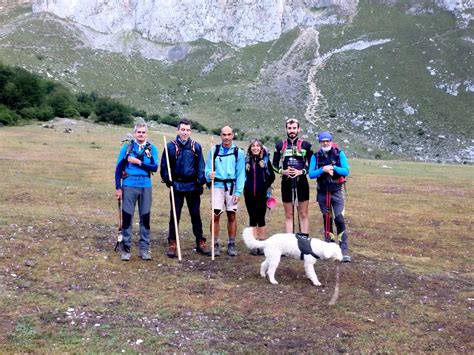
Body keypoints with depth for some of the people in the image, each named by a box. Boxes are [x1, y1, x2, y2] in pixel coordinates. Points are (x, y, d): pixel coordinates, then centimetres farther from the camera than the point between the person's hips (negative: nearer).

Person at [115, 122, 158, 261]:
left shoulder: (152, 148, 6)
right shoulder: (126, 147, 4)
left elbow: (154, 167, -5)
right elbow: (119, 168, 3)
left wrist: (139, 162, -12)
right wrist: (118, 187, -1)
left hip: (146, 186, 1)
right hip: (129, 186, -1)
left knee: (145, 218, 5)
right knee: (127, 217, 0)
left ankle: (144, 249, 14)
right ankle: (125, 249, 9)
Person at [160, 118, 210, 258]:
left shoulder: (196, 146, 3)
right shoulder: (171, 146, -1)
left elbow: (201, 165, 3)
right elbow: (164, 165, 1)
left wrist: (201, 181, -7)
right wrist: (168, 180, -10)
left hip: (192, 186, 1)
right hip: (177, 186, -1)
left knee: (196, 215, 9)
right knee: (174, 215, 4)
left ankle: (200, 242, 18)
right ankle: (172, 244, 13)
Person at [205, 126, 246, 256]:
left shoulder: (238, 152, 3)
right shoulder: (214, 150, 5)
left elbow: (241, 174, 1)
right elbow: (208, 168, 7)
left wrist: (238, 192, -6)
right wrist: (209, 175, -17)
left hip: (232, 187, 0)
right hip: (217, 186, 0)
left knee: (232, 216, 5)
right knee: (215, 215, -4)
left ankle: (231, 245, 15)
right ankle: (215, 244, 5)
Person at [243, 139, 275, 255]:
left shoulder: (266, 160, 1)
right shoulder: (246, 161, 3)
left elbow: (272, 176, 5)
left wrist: (266, 186, -3)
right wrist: (244, 187, 0)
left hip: (261, 194, -1)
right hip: (249, 194, 1)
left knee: (261, 219, 3)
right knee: (252, 219, 7)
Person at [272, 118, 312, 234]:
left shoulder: (306, 145, 2)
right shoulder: (280, 145, 5)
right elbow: (274, 164, 10)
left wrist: (302, 171, -13)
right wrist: (282, 171, -9)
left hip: (302, 183, -1)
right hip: (286, 183, 1)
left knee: (303, 214, 3)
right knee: (288, 215, 7)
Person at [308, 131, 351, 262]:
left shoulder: (339, 154, -4)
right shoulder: (315, 156, 1)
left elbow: (346, 171, -8)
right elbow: (311, 174, -6)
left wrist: (333, 168, -24)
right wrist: (323, 169, -23)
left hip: (336, 192, -2)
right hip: (322, 192, 3)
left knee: (339, 219, -11)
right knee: (327, 220, 13)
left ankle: (344, 251, -8)